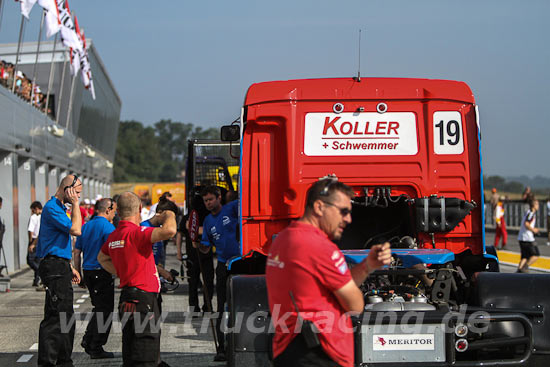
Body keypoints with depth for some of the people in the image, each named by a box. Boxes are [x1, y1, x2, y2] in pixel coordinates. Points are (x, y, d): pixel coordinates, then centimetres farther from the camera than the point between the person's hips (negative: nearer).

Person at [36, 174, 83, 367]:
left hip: (60, 267, 11)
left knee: (66, 316, 13)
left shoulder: (59, 207, 20)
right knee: (57, 317, -12)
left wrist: (70, 267, 23)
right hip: (54, 266, -11)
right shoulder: (52, 208, -13)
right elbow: (76, 230, -22)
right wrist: (75, 204, -14)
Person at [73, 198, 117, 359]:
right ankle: (96, 348, 3)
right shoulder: (108, 227, -12)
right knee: (105, 310, 1)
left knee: (99, 308, 20)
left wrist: (78, 273, 19)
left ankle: (88, 340, 12)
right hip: (103, 273, -7)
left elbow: (76, 252, 14)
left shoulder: (86, 226, 11)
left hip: (88, 272, 8)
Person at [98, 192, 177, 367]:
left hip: (127, 298, 9)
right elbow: (169, 231, -28)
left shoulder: (113, 236, 12)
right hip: (143, 298, -9)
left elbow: (102, 257, 33)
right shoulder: (136, 232, -15)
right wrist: (169, 216, -6)